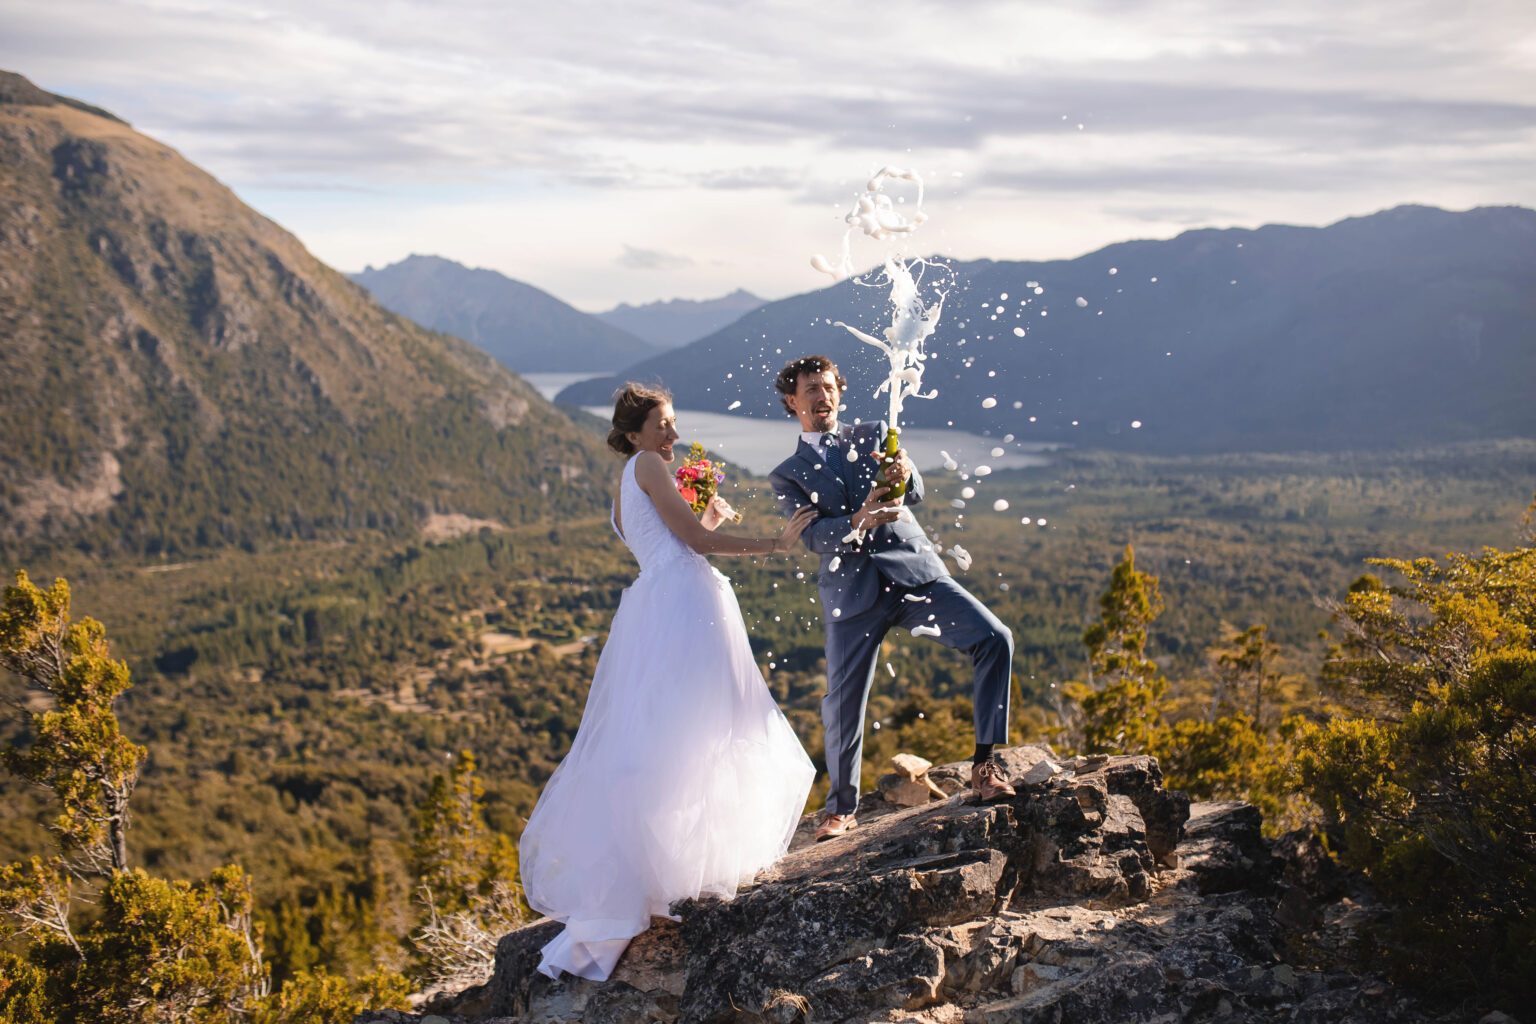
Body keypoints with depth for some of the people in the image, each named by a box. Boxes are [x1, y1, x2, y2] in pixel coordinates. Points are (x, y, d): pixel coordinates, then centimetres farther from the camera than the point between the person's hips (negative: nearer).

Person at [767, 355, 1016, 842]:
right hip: (852, 591, -1)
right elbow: (813, 534, -4)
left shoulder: (873, 436, 16)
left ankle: (985, 763, -8)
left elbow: (914, 492, 2)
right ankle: (841, 807, 23)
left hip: (914, 570, 1)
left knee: (995, 639, -17)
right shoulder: (787, 476, 11)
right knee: (842, 706, 0)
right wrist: (857, 524, -26)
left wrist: (904, 473, -23)